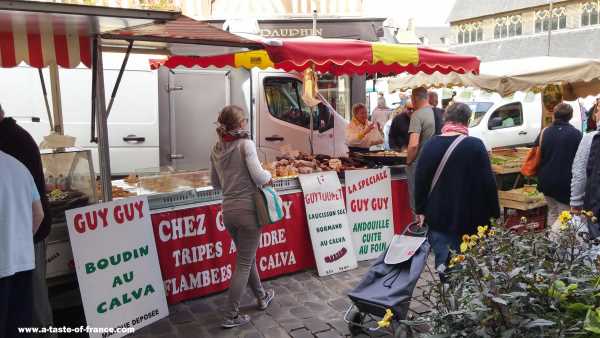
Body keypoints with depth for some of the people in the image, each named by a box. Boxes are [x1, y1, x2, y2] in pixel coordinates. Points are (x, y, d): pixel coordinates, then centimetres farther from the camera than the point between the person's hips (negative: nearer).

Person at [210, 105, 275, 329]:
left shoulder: (216, 150, 6)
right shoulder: (245, 144, -13)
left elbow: (215, 183, 14)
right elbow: (259, 177, -20)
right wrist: (269, 176, 0)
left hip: (228, 210, 7)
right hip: (247, 209, -7)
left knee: (247, 257, 23)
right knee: (244, 264, 4)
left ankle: (262, 297, 41)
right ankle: (231, 316, 9)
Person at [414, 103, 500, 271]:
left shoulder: (431, 145, -1)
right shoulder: (476, 145, -9)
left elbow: (420, 180, 1)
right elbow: (488, 182, -8)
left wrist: (421, 210, 10)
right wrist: (494, 213, 2)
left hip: (438, 217, 2)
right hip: (470, 218, -2)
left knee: (442, 262, 9)